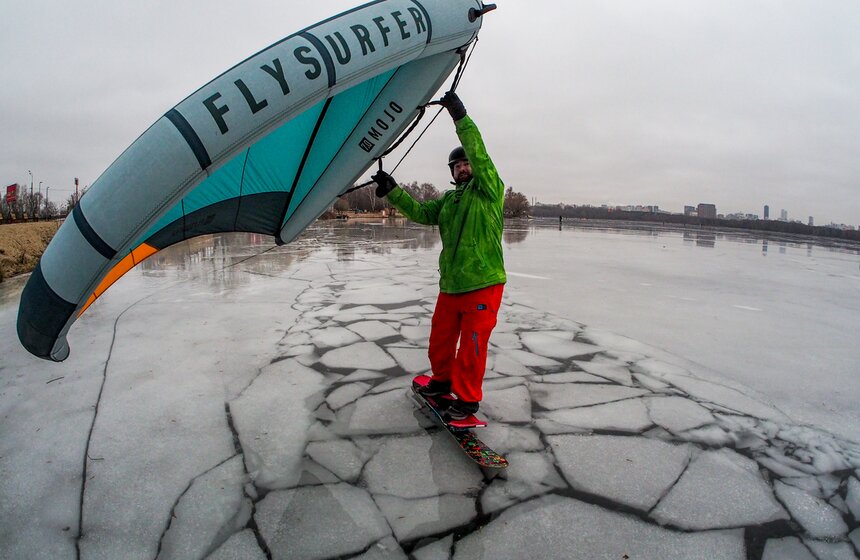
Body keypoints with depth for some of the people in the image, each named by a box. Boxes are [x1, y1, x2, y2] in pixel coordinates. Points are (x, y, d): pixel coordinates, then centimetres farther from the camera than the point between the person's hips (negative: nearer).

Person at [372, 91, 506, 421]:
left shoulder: (489, 189, -3)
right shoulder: (448, 199, 18)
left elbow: (480, 155, -18)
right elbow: (421, 213, 10)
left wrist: (461, 118, -25)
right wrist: (392, 191, -1)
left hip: (483, 285, -7)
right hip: (450, 285, 7)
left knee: (471, 346, 1)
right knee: (440, 338, 19)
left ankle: (467, 399, 18)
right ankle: (442, 380, 42)